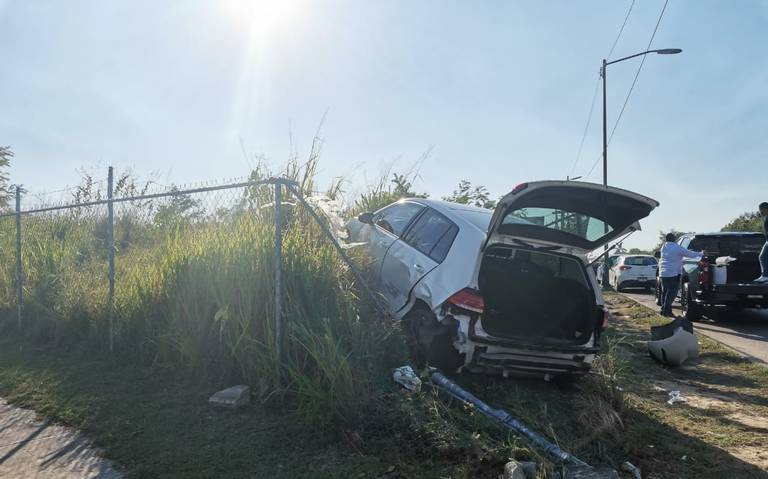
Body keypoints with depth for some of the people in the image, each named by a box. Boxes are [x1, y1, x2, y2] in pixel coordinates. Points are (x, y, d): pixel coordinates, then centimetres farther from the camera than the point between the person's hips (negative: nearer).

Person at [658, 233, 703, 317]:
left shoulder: (664, 247, 12)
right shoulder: (677, 248, -8)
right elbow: (689, 254, -1)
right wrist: (701, 254, 14)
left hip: (663, 273, 7)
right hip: (673, 273, -7)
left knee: (664, 291, 13)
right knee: (671, 292, -3)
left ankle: (664, 310, 16)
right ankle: (667, 311, -6)